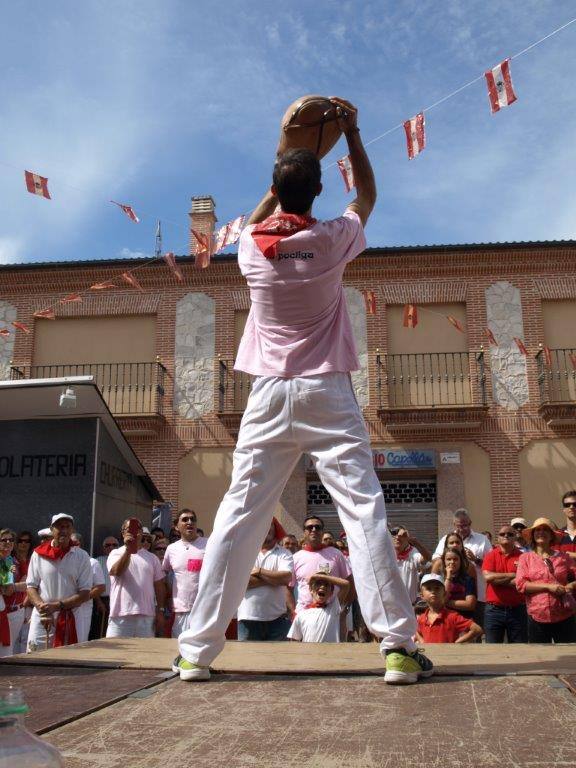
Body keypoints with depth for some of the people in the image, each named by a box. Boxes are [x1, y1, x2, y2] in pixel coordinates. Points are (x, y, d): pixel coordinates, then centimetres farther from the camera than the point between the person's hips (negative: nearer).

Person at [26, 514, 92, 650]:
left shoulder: (81, 556, 1)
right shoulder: (38, 554, 4)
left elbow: (85, 593, -3)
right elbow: (31, 587, 4)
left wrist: (56, 606, -14)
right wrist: (42, 608, -14)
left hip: (70, 620, 0)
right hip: (42, 618, 1)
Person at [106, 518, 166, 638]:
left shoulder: (152, 558, 13)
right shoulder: (116, 554, 6)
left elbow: (159, 586, 12)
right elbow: (116, 571, -15)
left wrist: (160, 612, 5)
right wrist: (128, 549, -20)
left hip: (146, 616, 2)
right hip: (120, 615, -2)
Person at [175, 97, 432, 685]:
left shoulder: (251, 247, 4)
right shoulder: (332, 240, 0)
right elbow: (367, 196, 22)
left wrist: (282, 172, 33)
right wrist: (352, 134, 27)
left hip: (269, 395, 2)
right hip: (327, 394, -2)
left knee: (237, 519, 2)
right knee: (364, 511, -3)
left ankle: (197, 650, 7)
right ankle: (398, 644, -5)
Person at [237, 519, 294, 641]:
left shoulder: (284, 554, 5)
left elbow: (286, 578, -14)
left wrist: (259, 571, -7)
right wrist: (273, 578, -8)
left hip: (277, 619, 0)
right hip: (248, 618, 0)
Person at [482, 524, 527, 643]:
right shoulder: (491, 555, 3)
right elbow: (488, 577, -13)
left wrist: (498, 580, -9)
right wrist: (513, 575, -10)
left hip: (517, 610, 0)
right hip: (494, 610, 0)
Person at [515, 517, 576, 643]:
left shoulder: (563, 556, 7)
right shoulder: (525, 557, 4)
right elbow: (520, 584, -5)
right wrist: (548, 587, -13)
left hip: (564, 617, 1)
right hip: (537, 618, -1)